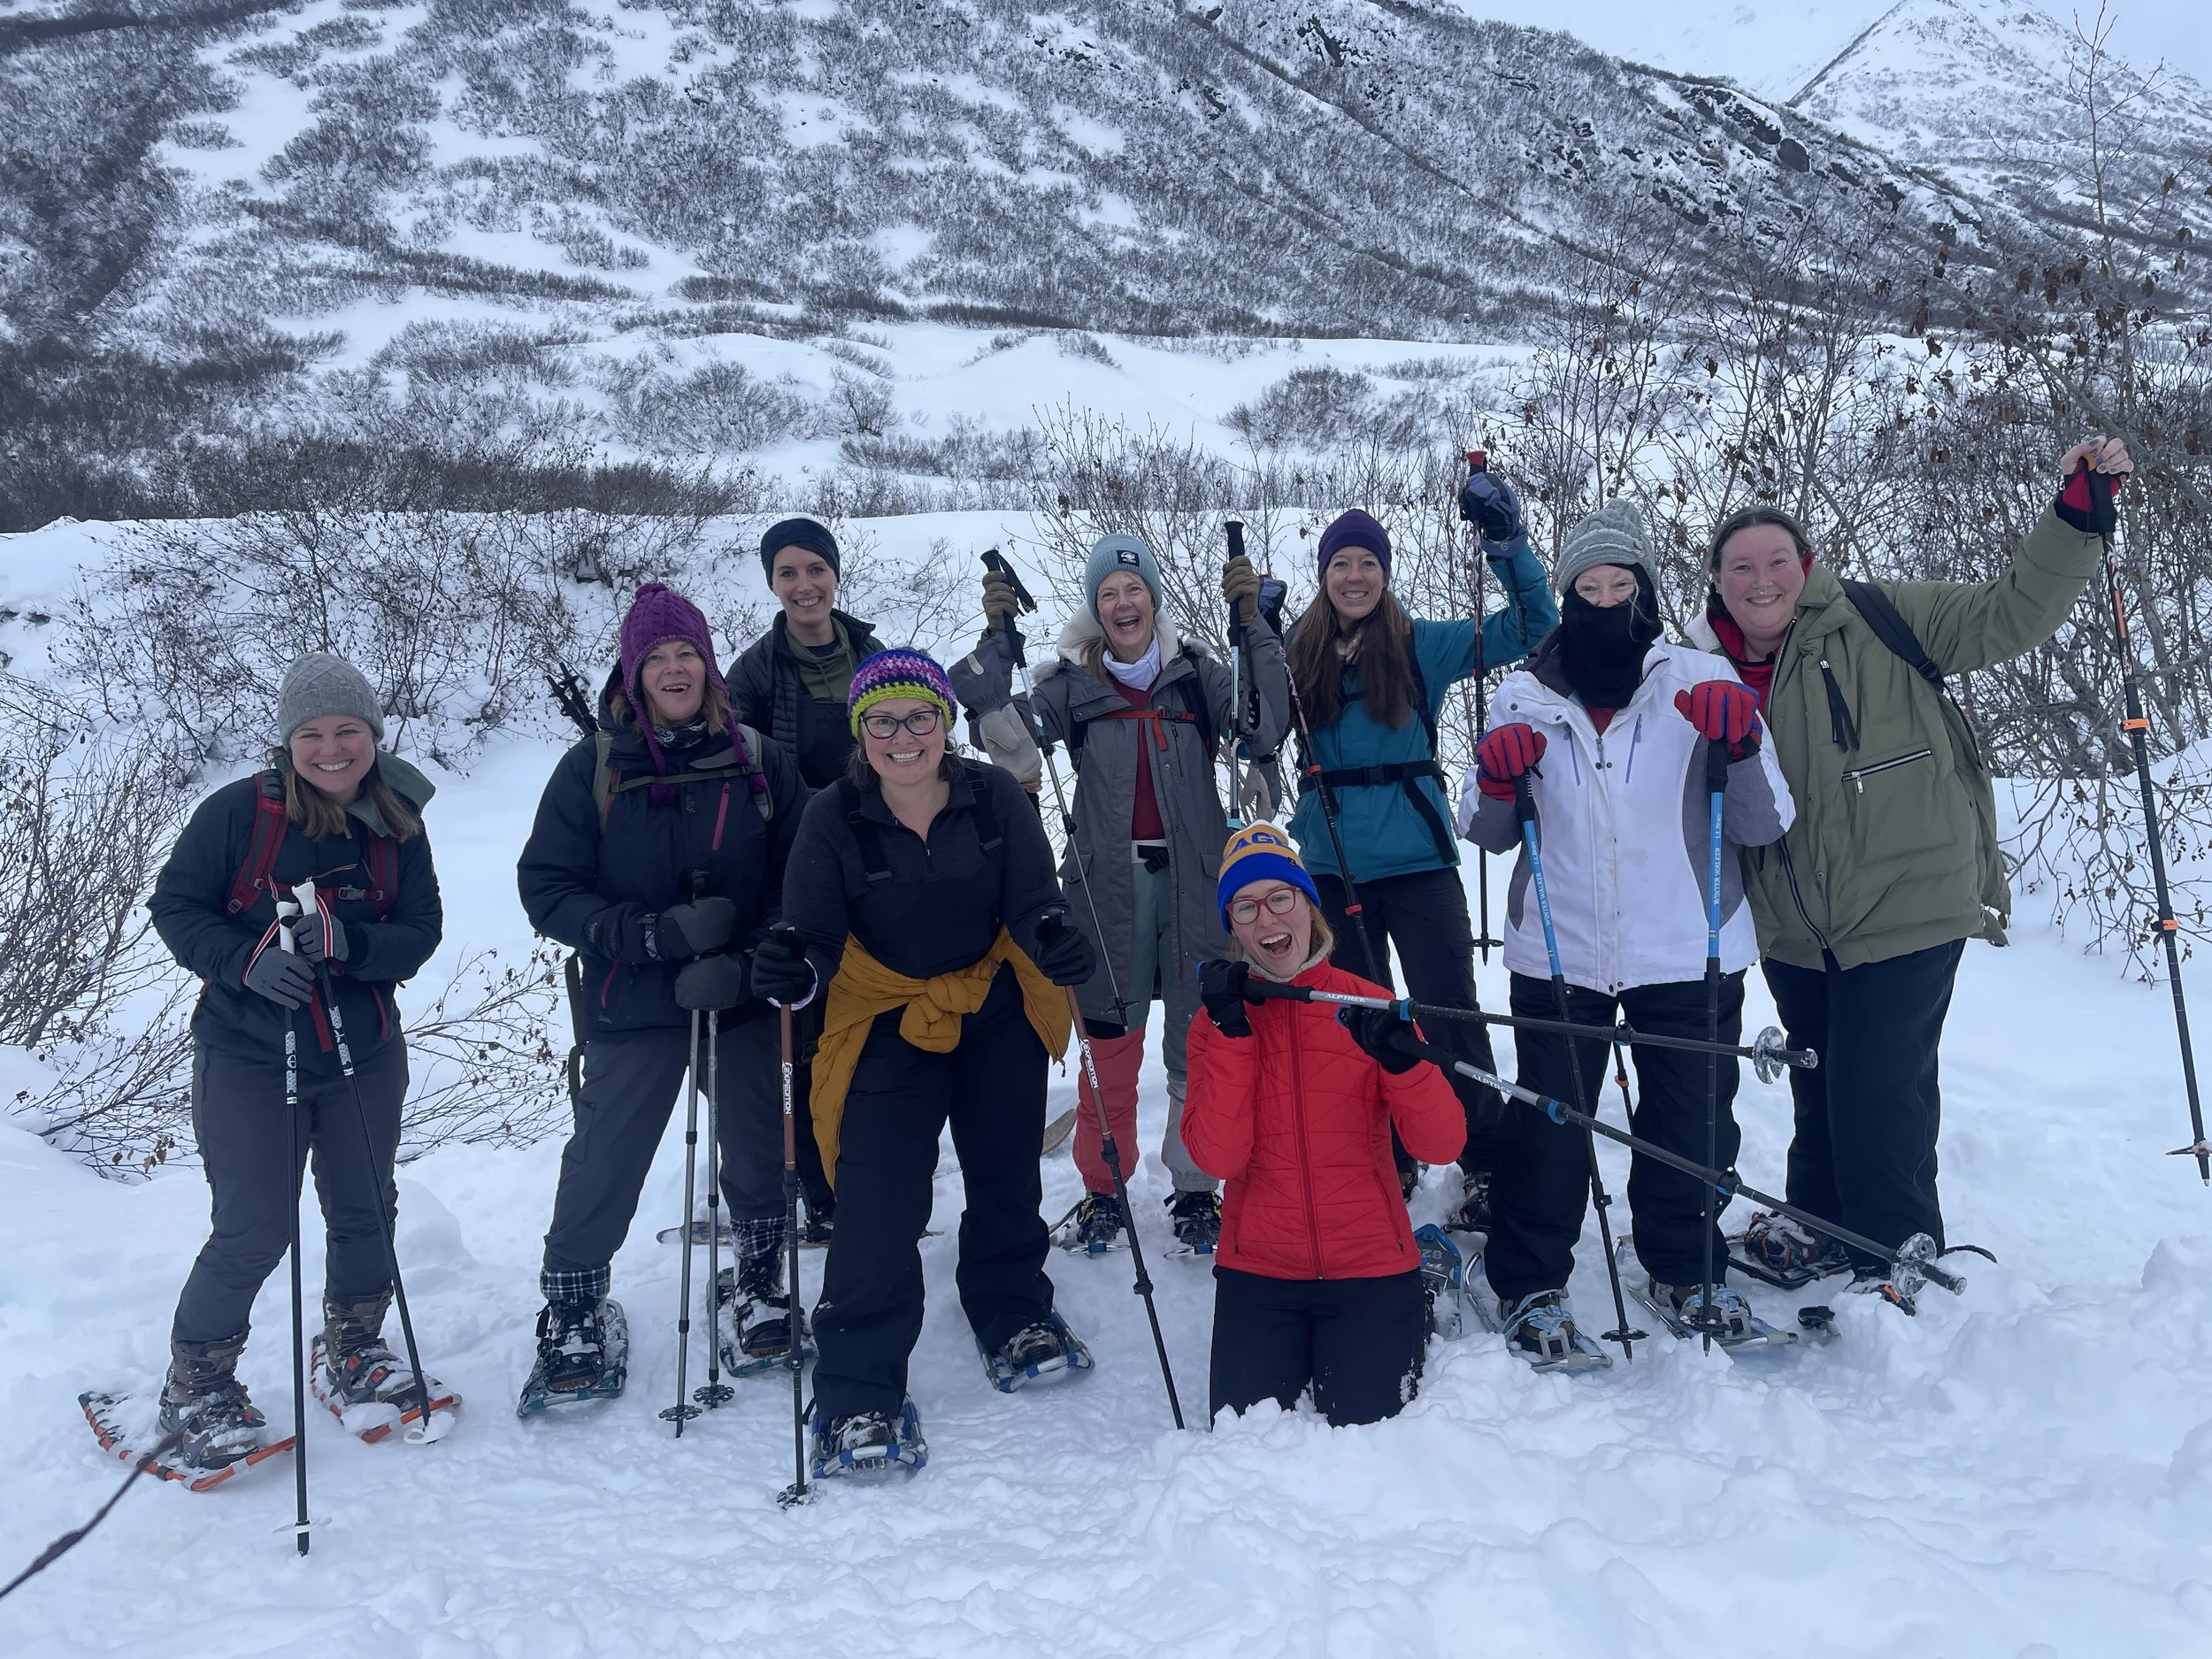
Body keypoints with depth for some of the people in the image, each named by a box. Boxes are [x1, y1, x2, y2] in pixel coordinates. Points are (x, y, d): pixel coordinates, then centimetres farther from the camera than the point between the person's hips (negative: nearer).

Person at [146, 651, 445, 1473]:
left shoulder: (399, 825, -3)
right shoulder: (239, 810, -13)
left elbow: (421, 933, -5)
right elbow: (174, 905, -7)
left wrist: (348, 941, -25)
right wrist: (247, 960, -24)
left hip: (365, 1054, 4)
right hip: (248, 1060, -4)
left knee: (365, 1214, 15)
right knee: (253, 1232, -3)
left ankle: (352, 1352, 38)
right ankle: (195, 1385, 19)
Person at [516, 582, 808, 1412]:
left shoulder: (759, 761, -2)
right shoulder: (594, 766, -5)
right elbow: (546, 886, -7)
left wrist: (748, 964, -17)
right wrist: (651, 933, -19)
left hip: (742, 1002, 1)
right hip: (631, 1006, -1)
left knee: (759, 1152, 13)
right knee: (603, 1163, 5)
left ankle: (759, 1284, 37)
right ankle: (574, 1312, 26)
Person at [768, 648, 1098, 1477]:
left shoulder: (995, 797, -13)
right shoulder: (833, 820, -15)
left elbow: (1031, 903, -14)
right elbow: (817, 935, -15)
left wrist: (1054, 942, -37)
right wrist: (796, 972, -38)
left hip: (999, 1010, 2)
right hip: (888, 1021, -2)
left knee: (1006, 1178, 17)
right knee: (877, 1205, -11)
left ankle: (1013, 1315, 43)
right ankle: (858, 1392, 2)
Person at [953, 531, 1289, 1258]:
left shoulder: (1198, 675, 3)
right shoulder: (1071, 683, 5)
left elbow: (1267, 730, -10)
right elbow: (1008, 738, -6)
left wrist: (1254, 624, -16)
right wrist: (995, 639, -14)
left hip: (1194, 876, 0)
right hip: (1108, 879, 0)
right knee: (1110, 1036, 6)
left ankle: (1196, 1189, 18)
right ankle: (1103, 1188, 19)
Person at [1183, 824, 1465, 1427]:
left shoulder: (1367, 1005, -1)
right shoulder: (1216, 1023, 2)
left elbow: (1442, 1145, -9)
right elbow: (1218, 1156, -14)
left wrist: (1401, 1060, -27)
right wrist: (1233, 1031, -18)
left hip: (1370, 1269, -1)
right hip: (1257, 1273, 1)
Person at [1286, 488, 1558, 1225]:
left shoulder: (1421, 646, 0)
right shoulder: (1300, 653, 5)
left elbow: (1530, 628, -1)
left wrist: (1508, 544, -15)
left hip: (1417, 862, -2)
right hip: (1333, 867, 3)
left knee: (1450, 1012, -1)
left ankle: (1487, 1164, 10)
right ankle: (1386, 1160, 26)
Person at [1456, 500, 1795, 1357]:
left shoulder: (1701, 684, -1)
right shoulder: (1525, 697, 3)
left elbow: (1764, 827, -4)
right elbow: (1488, 835, 10)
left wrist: (1738, 747, -22)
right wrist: (1496, 782, -11)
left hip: (1688, 955, 0)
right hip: (1559, 953, 0)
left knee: (1691, 1122, 13)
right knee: (1550, 1126, 4)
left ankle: (1685, 1270, 36)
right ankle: (1528, 1284, 24)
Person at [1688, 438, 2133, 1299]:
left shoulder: (1876, 621, -7)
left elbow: (2010, 615, -11)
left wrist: (2079, 514, -20)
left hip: (1908, 909, -5)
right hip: (1796, 933, 5)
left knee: (1877, 1093, -5)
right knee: (1818, 1087, 20)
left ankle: (1901, 1265, 14)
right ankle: (1822, 1229, 42)